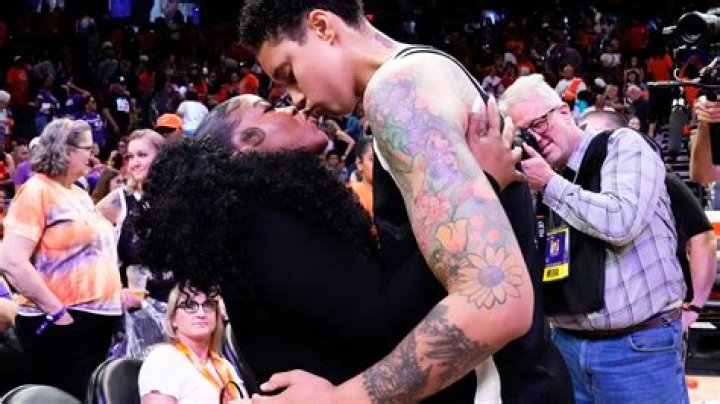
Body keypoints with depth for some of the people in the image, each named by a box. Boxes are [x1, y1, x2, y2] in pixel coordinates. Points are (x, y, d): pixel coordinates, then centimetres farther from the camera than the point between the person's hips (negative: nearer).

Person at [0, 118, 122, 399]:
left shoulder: (80, 195, 16)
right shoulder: (36, 191, -9)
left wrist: (115, 293, 13)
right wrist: (56, 311, -18)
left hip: (98, 321, 8)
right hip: (63, 325, -8)